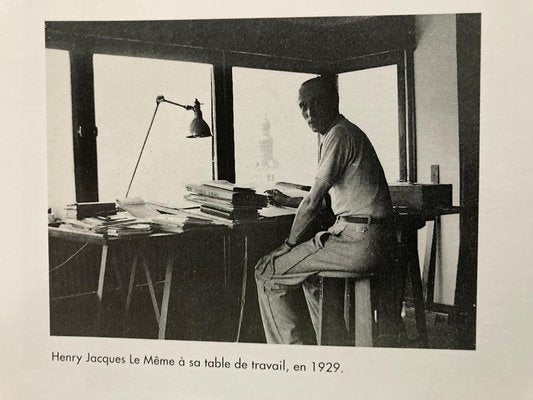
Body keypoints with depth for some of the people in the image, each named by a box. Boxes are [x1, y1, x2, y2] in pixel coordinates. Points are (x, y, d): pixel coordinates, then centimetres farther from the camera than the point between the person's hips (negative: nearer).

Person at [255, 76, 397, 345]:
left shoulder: (338, 134, -12)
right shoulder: (346, 132, 19)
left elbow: (313, 201, -13)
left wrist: (290, 244, -2)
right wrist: (288, 201, 28)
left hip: (358, 241, -11)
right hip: (366, 236, 11)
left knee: (267, 272, -5)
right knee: (306, 263, 35)